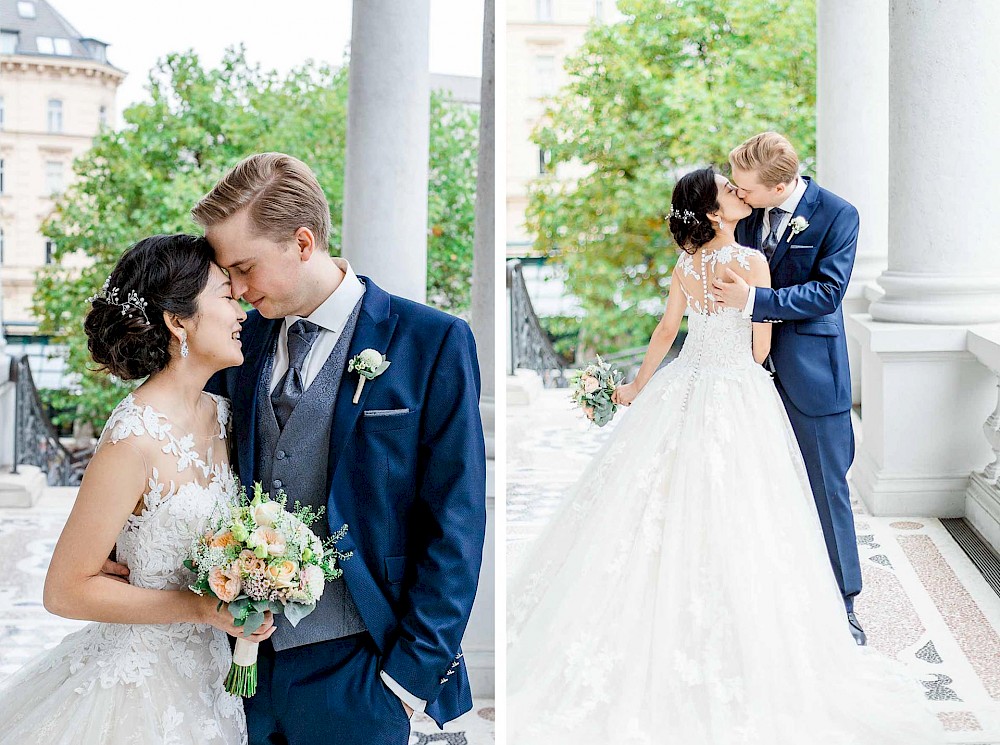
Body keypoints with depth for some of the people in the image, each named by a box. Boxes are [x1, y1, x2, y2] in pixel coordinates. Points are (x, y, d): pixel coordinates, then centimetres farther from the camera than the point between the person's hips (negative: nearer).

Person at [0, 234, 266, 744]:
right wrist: (202, 607, -21)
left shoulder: (219, 414, 1)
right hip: (141, 679, -8)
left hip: (203, 673, 8)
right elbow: (65, 590, -19)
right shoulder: (136, 438, -23)